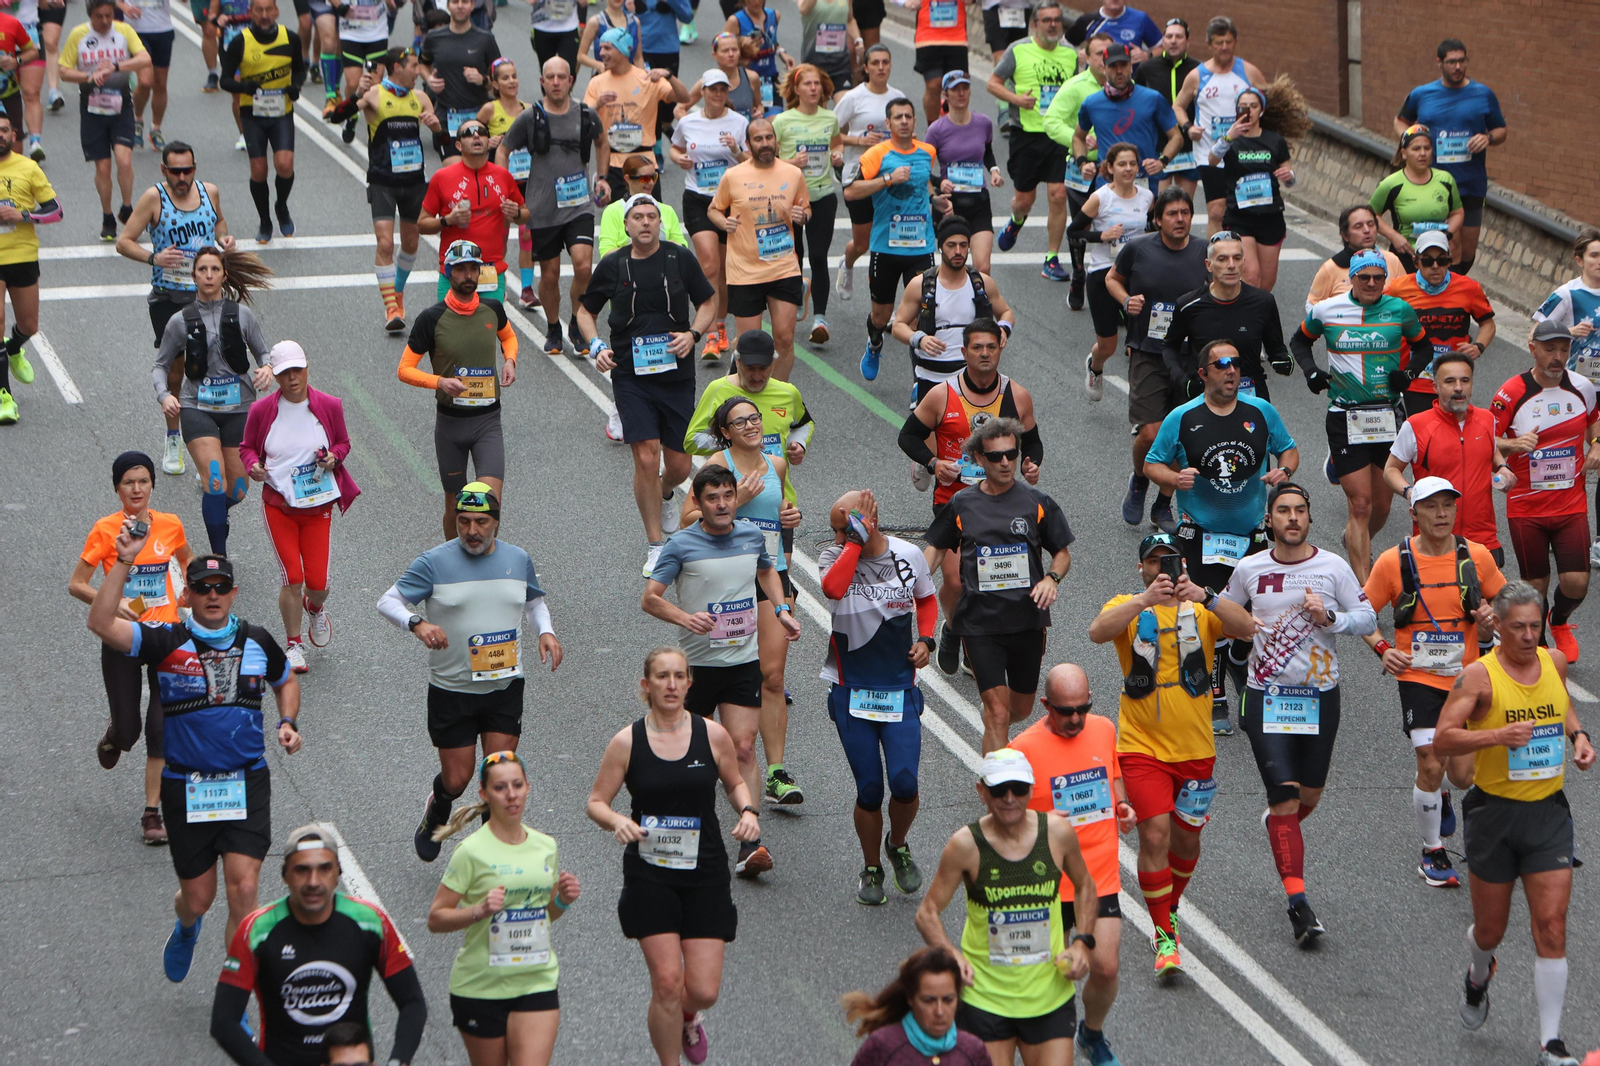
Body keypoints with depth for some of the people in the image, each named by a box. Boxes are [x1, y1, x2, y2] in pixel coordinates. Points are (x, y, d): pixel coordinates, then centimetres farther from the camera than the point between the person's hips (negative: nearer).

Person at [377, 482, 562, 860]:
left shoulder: (518, 559, 4)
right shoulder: (435, 562, -9)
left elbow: (534, 601, 21)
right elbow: (388, 601, -9)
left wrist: (545, 631, 1)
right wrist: (417, 624, -29)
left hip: (506, 686, 2)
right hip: (451, 690, -2)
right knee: (457, 779, 3)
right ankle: (436, 812, 39)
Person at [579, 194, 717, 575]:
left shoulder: (680, 258, 0)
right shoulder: (612, 266, -1)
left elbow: (708, 302, 12)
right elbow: (585, 310, 13)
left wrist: (693, 334, -7)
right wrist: (596, 346, -4)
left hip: (676, 374, 1)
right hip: (630, 376, -1)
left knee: (679, 465, 4)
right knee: (646, 458, -12)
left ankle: (664, 496, 43)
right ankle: (655, 545, 2)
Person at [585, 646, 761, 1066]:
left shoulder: (712, 735, -1)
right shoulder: (627, 742, -4)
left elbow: (735, 782, 15)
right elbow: (596, 801, 2)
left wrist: (748, 811, -5)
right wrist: (617, 821, -19)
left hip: (705, 873, 1)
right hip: (649, 874, -1)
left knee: (704, 990, -2)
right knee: (667, 982, -9)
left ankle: (688, 1016, 36)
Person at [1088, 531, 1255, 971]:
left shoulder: (1202, 609, 2)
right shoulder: (1127, 607, -1)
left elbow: (1247, 629, -16)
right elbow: (1098, 632, -23)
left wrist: (1205, 597, -32)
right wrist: (1146, 599, -35)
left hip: (1195, 748, 2)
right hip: (1142, 746, -2)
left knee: (1186, 837, 14)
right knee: (1155, 835, -14)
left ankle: (1170, 907, 40)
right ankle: (1165, 935, -5)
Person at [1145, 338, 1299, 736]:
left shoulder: (1261, 412, 1)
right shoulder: (1182, 419, -4)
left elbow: (1288, 449, 12)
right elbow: (1152, 465, 2)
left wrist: (1284, 470, -10)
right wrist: (1175, 477, -20)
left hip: (1253, 534, 2)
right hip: (1202, 535, -2)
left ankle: (1239, 663, 37)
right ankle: (1216, 704, 6)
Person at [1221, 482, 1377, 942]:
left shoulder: (1333, 567, -2)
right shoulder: (1250, 569, 0)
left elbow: (1368, 618, 0)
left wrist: (1329, 618, -18)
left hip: (1320, 694, 1)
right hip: (1266, 694, -1)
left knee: (1310, 792, 12)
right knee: (1284, 795, -11)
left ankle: (1278, 825, 49)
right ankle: (1298, 903, -11)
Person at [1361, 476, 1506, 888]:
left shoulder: (1477, 556, -2)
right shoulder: (1394, 561, -6)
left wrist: (1490, 619, -9)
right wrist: (1382, 649, -12)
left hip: (1466, 677, 2)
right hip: (1418, 676, -2)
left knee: (1462, 774, -1)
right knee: (1430, 767, -10)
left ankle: (1441, 793, 38)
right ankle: (1432, 853, 10)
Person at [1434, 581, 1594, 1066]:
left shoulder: (1555, 661, 3)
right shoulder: (1480, 675, -12)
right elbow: (1444, 738, -18)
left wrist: (1578, 735, 8)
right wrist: (1500, 735, -30)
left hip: (1549, 812, 3)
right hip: (1495, 812, -3)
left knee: (1551, 927, -7)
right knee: (1490, 929, 11)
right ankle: (1478, 976, 48)